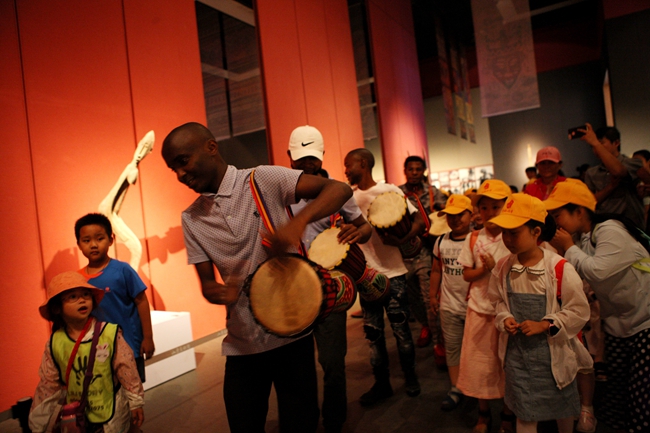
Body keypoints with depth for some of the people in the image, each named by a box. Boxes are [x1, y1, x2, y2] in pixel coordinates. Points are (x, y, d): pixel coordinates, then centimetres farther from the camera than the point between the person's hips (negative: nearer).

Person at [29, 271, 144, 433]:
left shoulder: (110, 332, -18)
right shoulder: (55, 342, -9)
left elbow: (126, 369, -10)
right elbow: (48, 383, 1)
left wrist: (136, 403, -5)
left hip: (113, 413, -3)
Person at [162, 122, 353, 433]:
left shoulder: (264, 181, -11)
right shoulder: (191, 219, 5)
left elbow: (339, 189, -18)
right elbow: (206, 282, 5)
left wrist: (299, 221, -37)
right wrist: (218, 292, -19)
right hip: (241, 343, 4)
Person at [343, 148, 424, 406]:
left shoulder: (389, 190, -8)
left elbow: (420, 220, -10)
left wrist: (401, 239, -26)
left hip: (392, 272, -4)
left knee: (400, 329, 7)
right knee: (373, 331, 11)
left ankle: (411, 377, 28)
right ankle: (381, 384, 26)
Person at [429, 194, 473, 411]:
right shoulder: (441, 242, 4)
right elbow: (436, 270, 12)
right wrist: (433, 295, 12)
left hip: (474, 305, -3)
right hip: (449, 306, 4)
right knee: (452, 347, 11)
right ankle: (456, 389, 24)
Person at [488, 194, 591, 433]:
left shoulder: (560, 269, -18)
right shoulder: (503, 268, -6)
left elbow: (579, 310, -12)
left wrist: (544, 325, -19)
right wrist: (505, 319, -11)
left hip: (552, 352, -2)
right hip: (516, 351, 2)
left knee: (562, 406, 21)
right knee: (524, 412, 13)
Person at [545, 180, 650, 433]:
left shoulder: (611, 230, -18)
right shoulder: (584, 238, 6)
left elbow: (598, 271, -29)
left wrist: (569, 248, -16)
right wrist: (561, 251, -10)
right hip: (617, 326, 8)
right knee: (615, 397, 13)